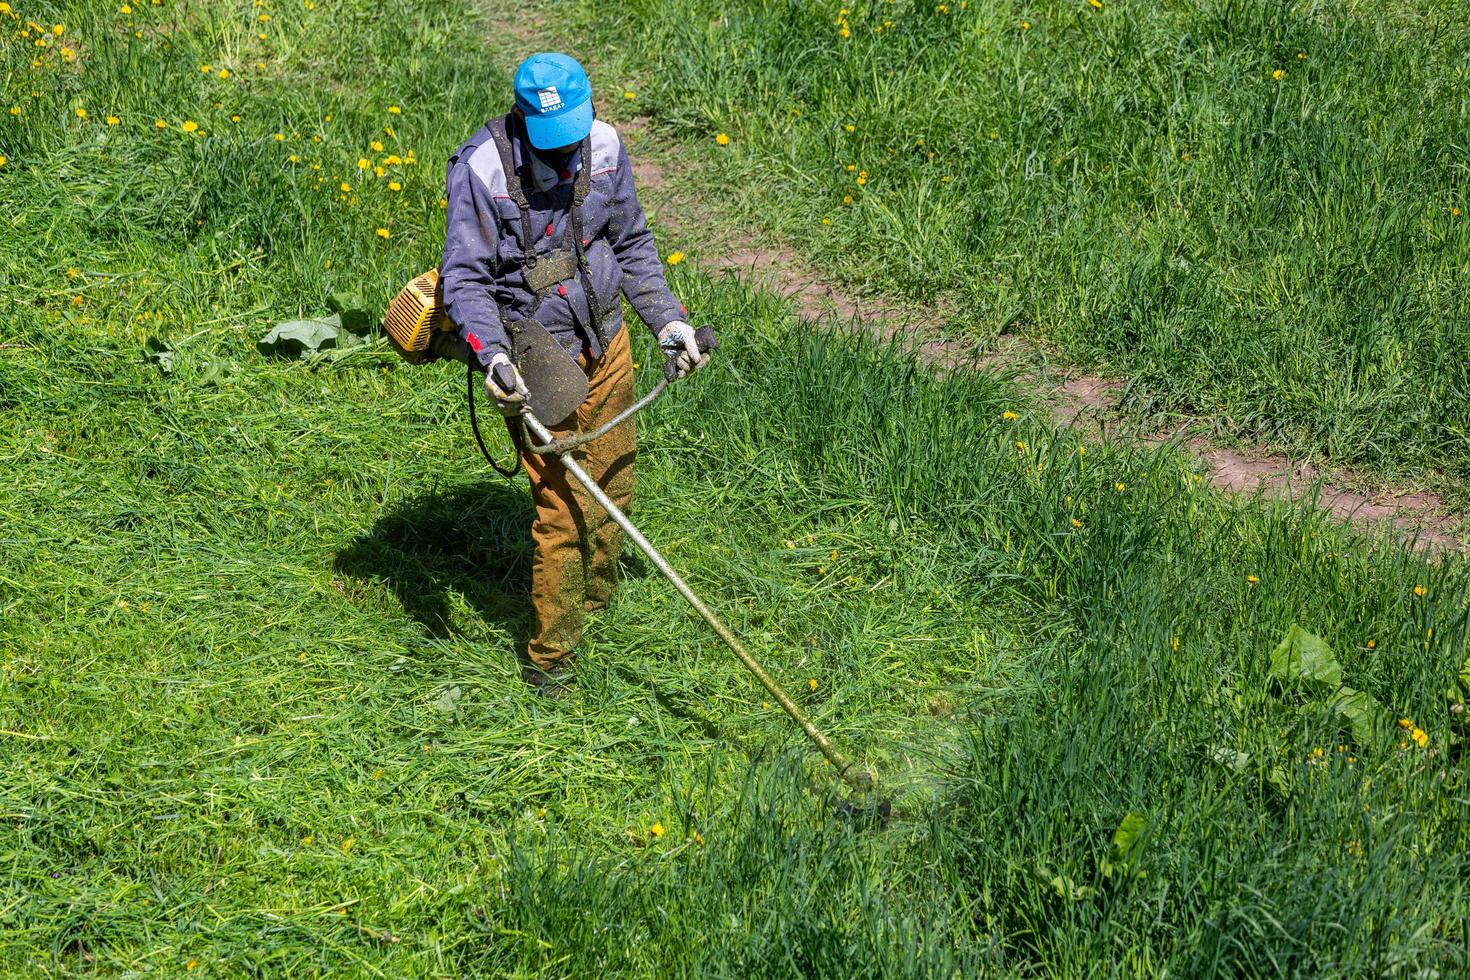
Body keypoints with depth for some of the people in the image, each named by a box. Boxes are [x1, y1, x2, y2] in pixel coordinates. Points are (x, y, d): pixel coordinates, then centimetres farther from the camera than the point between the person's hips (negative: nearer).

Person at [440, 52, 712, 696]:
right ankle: (549, 658, 10)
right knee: (563, 507, -5)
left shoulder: (604, 146, -4)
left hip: (607, 343, 5)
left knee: (614, 486, 16)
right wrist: (493, 354, -33)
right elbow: (464, 278, -18)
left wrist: (668, 320, 4)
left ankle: (597, 602, 40)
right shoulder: (482, 168, -19)